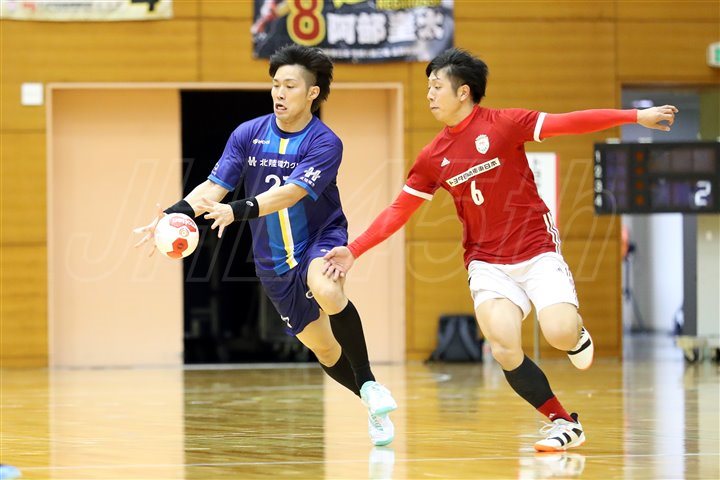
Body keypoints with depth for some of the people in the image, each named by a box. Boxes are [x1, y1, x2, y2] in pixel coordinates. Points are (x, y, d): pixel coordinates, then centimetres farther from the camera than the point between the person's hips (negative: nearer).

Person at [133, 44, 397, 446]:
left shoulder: (325, 143, -17)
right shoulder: (248, 135, -4)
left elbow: (289, 192, -31)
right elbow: (214, 187, -7)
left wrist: (238, 211, -45)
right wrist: (176, 213, -25)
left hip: (321, 239, -4)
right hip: (274, 261, 4)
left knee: (326, 290, -38)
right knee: (323, 350, 8)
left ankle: (368, 383, -22)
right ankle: (375, 406, 32)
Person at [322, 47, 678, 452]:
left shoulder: (502, 124, -6)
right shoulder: (433, 158, 5)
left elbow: (566, 123, -11)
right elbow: (399, 211, 10)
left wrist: (635, 116, -17)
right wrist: (354, 251, 3)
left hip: (537, 251, -3)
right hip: (487, 263, 3)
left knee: (560, 334, -23)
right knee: (505, 349, -20)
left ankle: (576, 332, 17)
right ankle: (565, 424, -5)